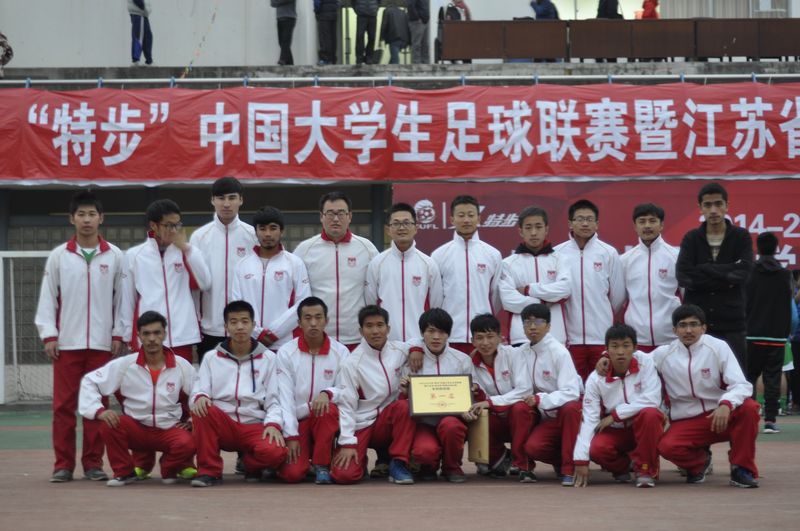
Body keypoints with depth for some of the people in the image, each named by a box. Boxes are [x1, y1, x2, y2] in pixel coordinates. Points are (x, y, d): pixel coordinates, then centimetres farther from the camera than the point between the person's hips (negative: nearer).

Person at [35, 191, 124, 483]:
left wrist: (118, 335, 2)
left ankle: (93, 462, 11)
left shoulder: (114, 256, 4)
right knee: (64, 405, 1)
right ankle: (63, 464, 7)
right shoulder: (59, 256, 4)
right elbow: (47, 298, 5)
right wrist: (48, 335, -1)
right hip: (66, 342, 0)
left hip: (101, 343, 0)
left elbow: (121, 297, 6)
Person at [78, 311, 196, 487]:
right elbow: (89, 381, -3)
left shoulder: (181, 365, -5)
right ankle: (123, 472, -5)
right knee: (110, 424, -29)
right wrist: (99, 410, -17)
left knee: (186, 444, -32)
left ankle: (170, 469, 5)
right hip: (137, 429, 0)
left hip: (170, 429, 0)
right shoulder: (124, 364, -7)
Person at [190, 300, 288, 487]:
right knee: (201, 410, -31)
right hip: (222, 425, 1)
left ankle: (250, 462, 5)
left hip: (255, 426, -1)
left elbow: (273, 400, 2)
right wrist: (199, 397, -23)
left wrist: (273, 424, -17)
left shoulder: (268, 358, 6)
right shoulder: (211, 357, 8)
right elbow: (197, 393, 1)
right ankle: (209, 470, -15)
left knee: (275, 452, -32)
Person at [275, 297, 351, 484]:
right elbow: (284, 397, -9)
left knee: (328, 408, -34)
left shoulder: (340, 352, -1)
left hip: (325, 420, 1)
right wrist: (291, 436, -17)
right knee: (292, 473, -22)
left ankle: (322, 465, -14)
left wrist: (328, 393, -29)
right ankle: (303, 456, 16)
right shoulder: (286, 352, -4)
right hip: (296, 421, -1)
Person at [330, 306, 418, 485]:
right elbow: (346, 405, -13)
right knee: (344, 475, -23)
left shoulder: (399, 350, -1)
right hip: (360, 425, -3)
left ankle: (398, 464, -17)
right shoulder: (352, 362, -13)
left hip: (388, 420, 3)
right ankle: (360, 460, 13)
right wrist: (348, 443, -19)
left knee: (405, 407, -30)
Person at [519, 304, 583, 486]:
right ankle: (561, 460, 8)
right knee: (533, 447, -25)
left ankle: (570, 468, -27)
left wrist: (540, 399, -33)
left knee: (569, 408, -39)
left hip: (571, 409, -4)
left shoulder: (559, 352, -16)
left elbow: (571, 393, -24)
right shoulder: (522, 352, 1)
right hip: (547, 417, 4)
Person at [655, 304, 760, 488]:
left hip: (721, 414, -1)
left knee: (749, 407, -31)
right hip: (686, 423, 1)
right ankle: (699, 461, 7)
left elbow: (741, 385, -15)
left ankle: (741, 468, -11)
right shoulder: (663, 354, -1)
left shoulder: (718, 347, -7)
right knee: (666, 447, -30)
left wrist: (726, 405, -36)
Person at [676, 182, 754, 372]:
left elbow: (743, 274, -9)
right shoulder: (691, 239, 7)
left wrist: (703, 270, -10)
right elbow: (683, 276, -8)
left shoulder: (741, 237, 5)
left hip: (732, 323, -1)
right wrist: (727, 277, -11)